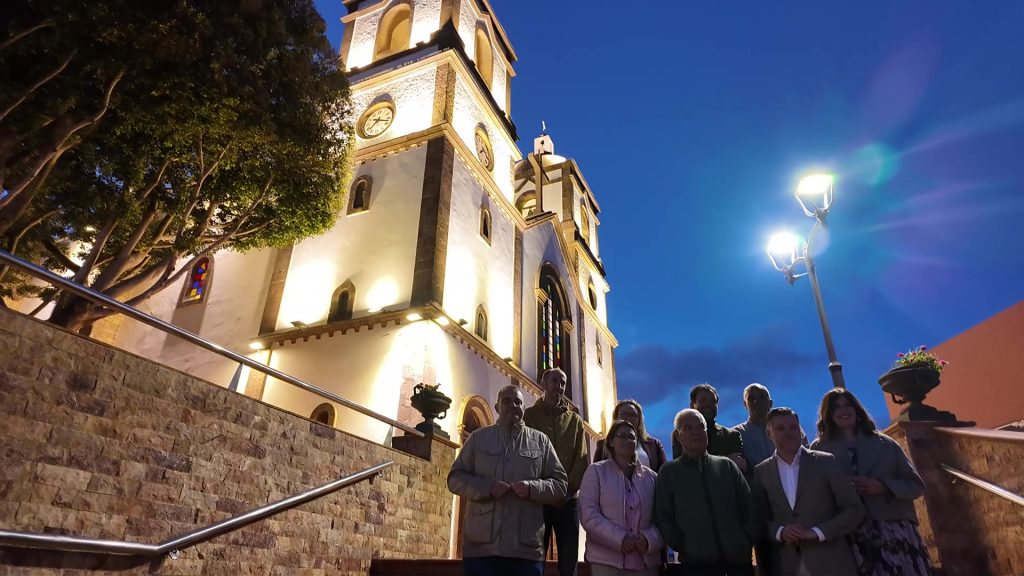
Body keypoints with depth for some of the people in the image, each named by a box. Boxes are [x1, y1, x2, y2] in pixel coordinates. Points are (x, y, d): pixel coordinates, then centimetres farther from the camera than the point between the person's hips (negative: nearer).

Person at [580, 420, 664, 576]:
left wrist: (650, 539, -11)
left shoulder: (650, 476, 11)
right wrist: (620, 539, -15)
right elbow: (589, 515, -7)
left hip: (646, 561, 3)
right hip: (607, 560, -3)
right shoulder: (596, 471, 1)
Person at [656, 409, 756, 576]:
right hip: (697, 561, -2)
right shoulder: (669, 472, 3)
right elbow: (663, 518, 2)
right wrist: (683, 547, -6)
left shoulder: (726, 465, 10)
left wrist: (747, 541, 0)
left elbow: (749, 507, 10)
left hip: (738, 556, 2)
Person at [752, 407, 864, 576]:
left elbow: (855, 509, -2)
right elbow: (759, 518, 7)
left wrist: (817, 532, -12)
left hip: (830, 562, -1)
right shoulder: (761, 472, 3)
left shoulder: (825, 462, -1)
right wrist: (779, 532, -13)